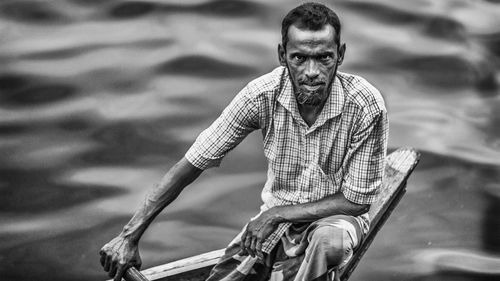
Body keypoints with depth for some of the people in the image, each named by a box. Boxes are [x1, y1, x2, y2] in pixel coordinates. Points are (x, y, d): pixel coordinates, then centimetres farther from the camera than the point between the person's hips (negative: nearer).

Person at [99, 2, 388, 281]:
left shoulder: (366, 105, -22)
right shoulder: (263, 94, -17)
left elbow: (356, 200, -15)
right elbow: (194, 162, -12)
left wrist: (276, 215, -22)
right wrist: (129, 236, -14)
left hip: (337, 216, -2)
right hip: (276, 215, 2)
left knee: (328, 240, -36)